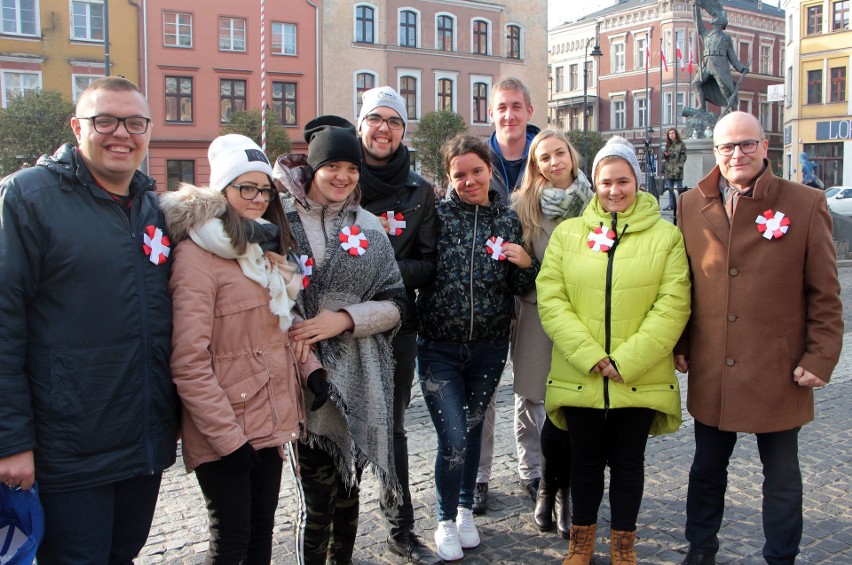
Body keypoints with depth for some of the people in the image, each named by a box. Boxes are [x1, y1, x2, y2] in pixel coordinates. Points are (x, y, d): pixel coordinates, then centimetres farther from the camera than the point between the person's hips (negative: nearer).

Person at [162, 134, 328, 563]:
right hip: (225, 435, -7)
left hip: (272, 422, 7)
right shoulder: (197, 253, -15)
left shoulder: (264, 246, 11)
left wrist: (310, 367, 3)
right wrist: (227, 437, -18)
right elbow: (188, 363, -19)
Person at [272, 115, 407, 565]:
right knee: (320, 496, -3)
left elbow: (395, 303, 7)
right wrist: (291, 335, -16)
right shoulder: (280, 219, -2)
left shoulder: (368, 227, 9)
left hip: (359, 380, 3)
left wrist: (345, 318, -9)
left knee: (347, 489, 14)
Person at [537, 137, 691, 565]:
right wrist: (592, 357, -14)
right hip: (578, 377, 1)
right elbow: (550, 299, -4)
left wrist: (625, 362, -14)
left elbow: (673, 305, -7)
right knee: (585, 461, 14)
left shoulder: (666, 237, 0)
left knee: (628, 462, 13)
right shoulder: (567, 233, 4)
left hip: (641, 379, -1)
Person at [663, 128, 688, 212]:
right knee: (670, 188, 6)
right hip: (668, 170, 5)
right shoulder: (668, 145, 14)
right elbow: (664, 157, 19)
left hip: (677, 170, -5)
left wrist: (679, 167, -15)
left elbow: (683, 157, -5)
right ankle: (671, 204, 11)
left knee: (678, 188, -5)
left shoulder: (681, 144, 0)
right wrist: (665, 154, -4)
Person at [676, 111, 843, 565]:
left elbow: (824, 293, -3)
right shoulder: (691, 205, 3)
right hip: (710, 372, 3)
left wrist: (821, 358, -7)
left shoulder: (806, 204, -5)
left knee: (782, 476, 13)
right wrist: (677, 345, 6)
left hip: (778, 372, -2)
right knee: (707, 468, 18)